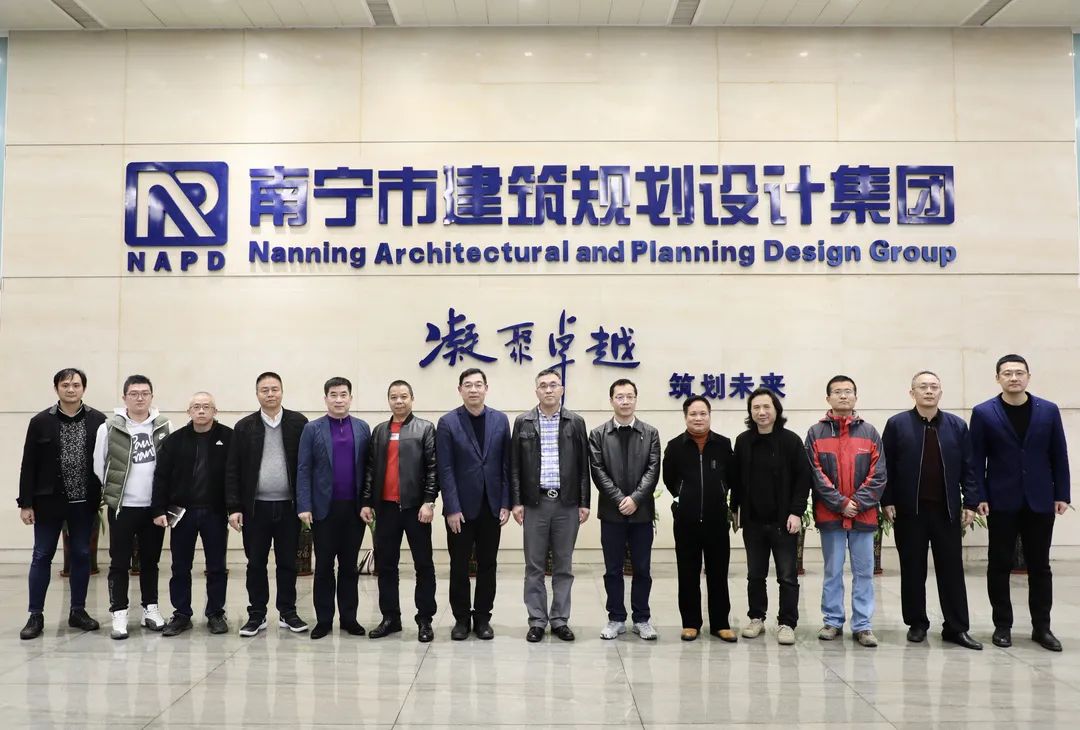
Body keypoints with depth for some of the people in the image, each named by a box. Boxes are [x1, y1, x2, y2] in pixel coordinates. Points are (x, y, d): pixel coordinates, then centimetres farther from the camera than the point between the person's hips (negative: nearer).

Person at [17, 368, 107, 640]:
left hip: (84, 502, 1)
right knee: (42, 556, 5)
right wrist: (25, 503, -4)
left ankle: (78, 611, 21)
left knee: (81, 555, 9)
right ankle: (36, 615, 15)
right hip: (49, 501, -1)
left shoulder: (98, 421, -2)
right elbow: (29, 465, -1)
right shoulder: (41, 422, -2)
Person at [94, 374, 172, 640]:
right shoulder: (109, 428, -4)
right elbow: (99, 466, 3)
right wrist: (112, 494, 5)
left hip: (154, 506, 2)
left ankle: (150, 609, 22)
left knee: (150, 560, 12)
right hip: (122, 506, -2)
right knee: (119, 562, 3)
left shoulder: (165, 427, 2)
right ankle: (119, 614, 11)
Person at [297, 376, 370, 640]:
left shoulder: (363, 428, 7)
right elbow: (303, 470, -2)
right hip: (324, 507, -1)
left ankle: (349, 617, 17)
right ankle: (323, 619, 14)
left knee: (349, 565, 8)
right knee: (324, 565, 6)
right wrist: (304, 506, -9)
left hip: (354, 507, 1)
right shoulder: (312, 429, 2)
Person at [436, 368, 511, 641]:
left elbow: (506, 465, 4)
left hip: (491, 506, 2)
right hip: (461, 507, -2)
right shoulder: (447, 423, -3)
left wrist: (505, 503, -1)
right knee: (459, 566, 6)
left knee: (487, 565, 9)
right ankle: (461, 618, 20)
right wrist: (452, 508, -12)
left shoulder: (500, 420, 5)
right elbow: (445, 470, -7)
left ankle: (482, 617, 21)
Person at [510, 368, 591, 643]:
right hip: (534, 503, 0)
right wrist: (516, 502, -3)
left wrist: (584, 503, 0)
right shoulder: (523, 422, 3)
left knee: (563, 565, 7)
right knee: (534, 565, 5)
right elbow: (515, 466, 3)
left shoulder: (576, 422, 4)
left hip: (567, 503, 0)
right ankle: (537, 620, 15)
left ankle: (560, 620, 17)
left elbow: (583, 465, 4)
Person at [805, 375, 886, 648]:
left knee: (864, 572, 6)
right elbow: (816, 474, -4)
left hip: (864, 515, 1)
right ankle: (833, 621, 17)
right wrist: (841, 503, -11)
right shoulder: (816, 433, 2)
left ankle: (862, 625, 14)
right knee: (833, 571, 7)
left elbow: (878, 475, 1)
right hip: (830, 515, -1)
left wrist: (858, 503, -10)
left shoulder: (869, 432, 6)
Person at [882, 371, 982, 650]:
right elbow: (886, 467, -1)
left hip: (947, 509, 2)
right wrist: (887, 502, -6)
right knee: (913, 569, 7)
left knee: (952, 569, 5)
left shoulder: (957, 425, 6)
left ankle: (956, 627, 13)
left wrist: (970, 503, 0)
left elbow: (968, 468, 6)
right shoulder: (897, 425, 0)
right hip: (909, 510, -1)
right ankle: (916, 623, 18)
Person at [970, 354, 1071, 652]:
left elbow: (1059, 456, 5)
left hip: (1040, 501, 2)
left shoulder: (1048, 411, 4)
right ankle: (1002, 625, 14)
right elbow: (977, 459, -3)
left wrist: (1062, 495, 0)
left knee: (1039, 566, 8)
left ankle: (1042, 627, 17)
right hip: (1001, 501, -1)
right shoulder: (983, 413, -1)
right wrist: (979, 497, -8)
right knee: (1000, 565, 5)